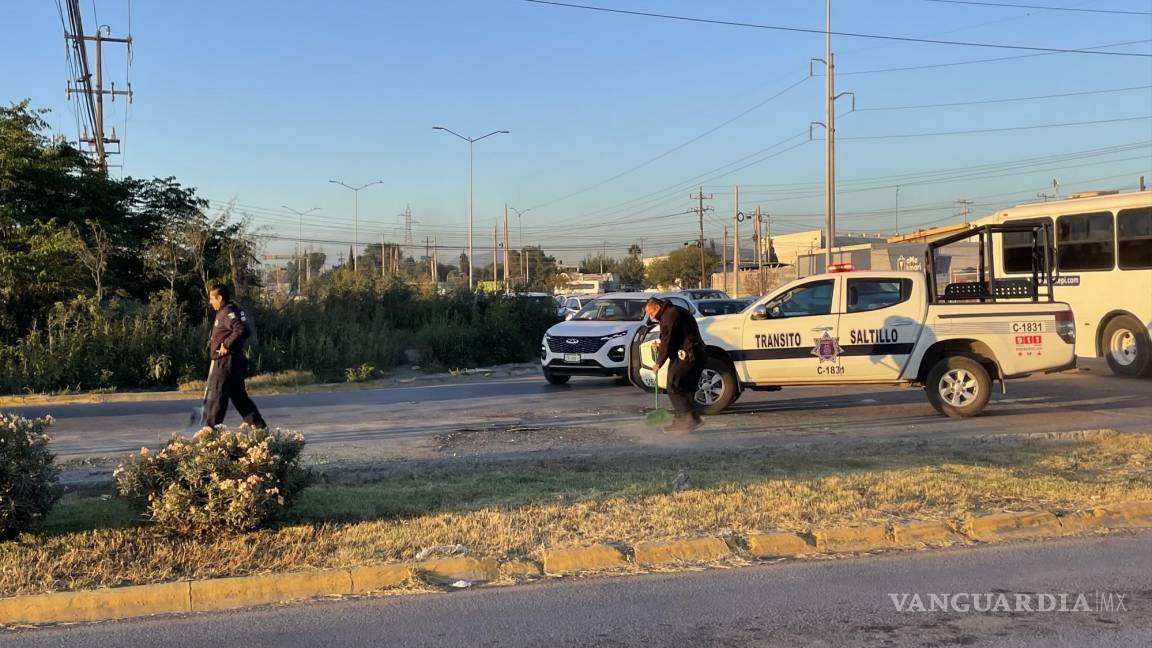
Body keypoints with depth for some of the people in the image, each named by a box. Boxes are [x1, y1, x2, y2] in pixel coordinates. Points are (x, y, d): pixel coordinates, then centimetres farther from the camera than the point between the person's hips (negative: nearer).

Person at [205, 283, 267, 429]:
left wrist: (226, 345, -20)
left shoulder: (227, 312, -14)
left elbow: (242, 330, -28)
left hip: (226, 362, -10)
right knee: (239, 396, 12)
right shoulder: (232, 310, 17)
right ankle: (261, 427, 11)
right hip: (236, 362, 10)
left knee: (217, 398, -3)